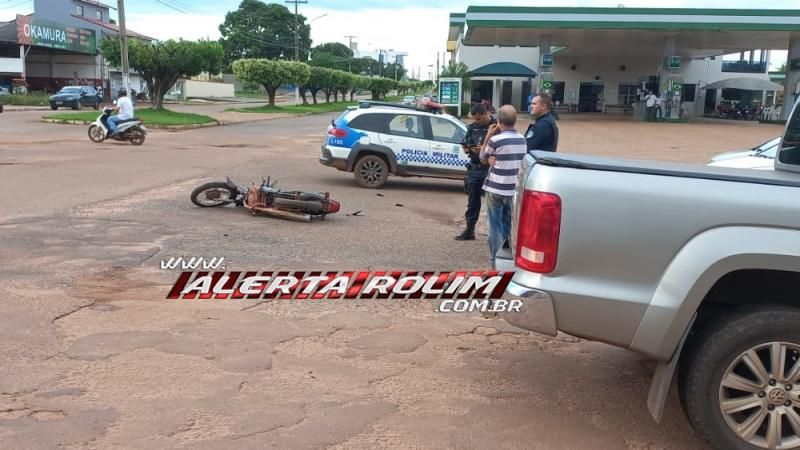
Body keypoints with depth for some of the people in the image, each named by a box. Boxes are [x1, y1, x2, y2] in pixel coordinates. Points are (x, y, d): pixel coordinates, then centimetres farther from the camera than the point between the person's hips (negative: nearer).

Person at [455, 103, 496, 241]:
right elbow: (464, 146, 19)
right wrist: (467, 149, -4)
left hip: (491, 169, -6)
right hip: (474, 168, 6)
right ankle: (469, 230, 21)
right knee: (473, 200, 12)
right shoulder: (472, 127, 11)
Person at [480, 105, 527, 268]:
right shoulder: (522, 139, 4)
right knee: (507, 225, 18)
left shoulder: (496, 140, -15)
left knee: (496, 226, 3)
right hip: (513, 189, 5)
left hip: (495, 189, -5)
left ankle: (495, 260, 7)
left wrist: (488, 136, 4)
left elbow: (483, 158, 0)